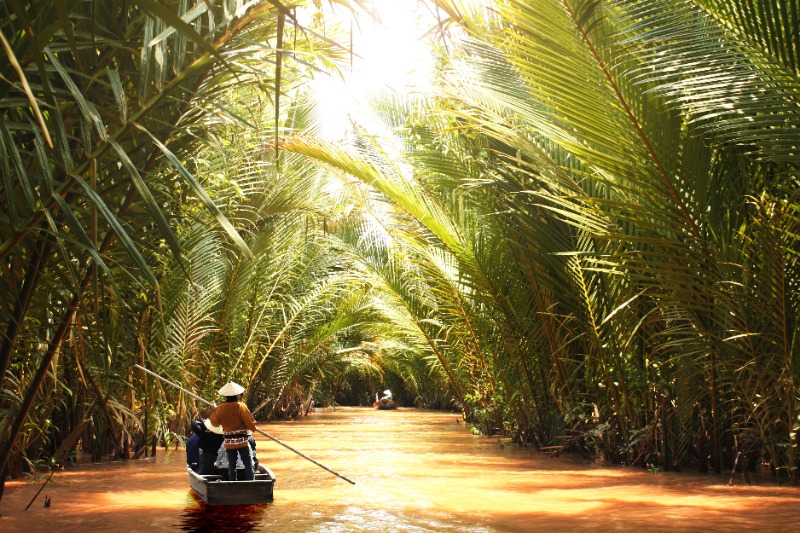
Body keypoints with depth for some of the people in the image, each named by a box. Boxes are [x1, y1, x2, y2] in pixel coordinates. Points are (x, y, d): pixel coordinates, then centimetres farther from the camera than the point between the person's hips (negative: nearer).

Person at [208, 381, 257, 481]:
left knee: (231, 464, 11)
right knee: (248, 463, 3)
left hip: (228, 442, 3)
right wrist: (253, 428, 8)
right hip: (242, 440, -3)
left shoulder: (220, 408, -2)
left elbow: (214, 422, 10)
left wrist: (213, 412, 25)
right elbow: (250, 422, -12)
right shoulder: (241, 406, -11)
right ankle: (251, 481, -3)